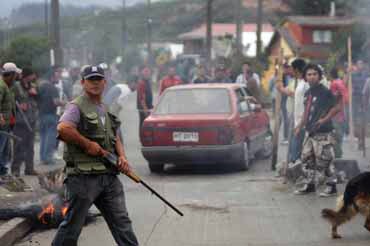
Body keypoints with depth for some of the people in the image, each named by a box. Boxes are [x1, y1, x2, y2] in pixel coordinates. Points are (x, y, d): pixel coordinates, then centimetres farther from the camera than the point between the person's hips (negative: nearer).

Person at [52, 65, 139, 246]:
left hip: (109, 175, 7)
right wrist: (88, 144, -18)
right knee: (73, 225, 0)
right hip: (84, 176, -7)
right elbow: (63, 129, -25)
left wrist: (122, 157, 4)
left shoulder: (107, 110, 19)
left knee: (121, 221, 5)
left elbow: (115, 138, 24)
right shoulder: (77, 107, -6)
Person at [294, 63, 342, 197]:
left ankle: (331, 186, 6)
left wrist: (325, 119, -19)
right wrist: (301, 125, 20)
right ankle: (309, 184, 22)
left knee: (324, 160, -5)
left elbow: (337, 107, -13)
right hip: (310, 132, 8)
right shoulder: (307, 93, 14)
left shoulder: (325, 92, -11)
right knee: (306, 158, 11)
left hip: (323, 132, -8)